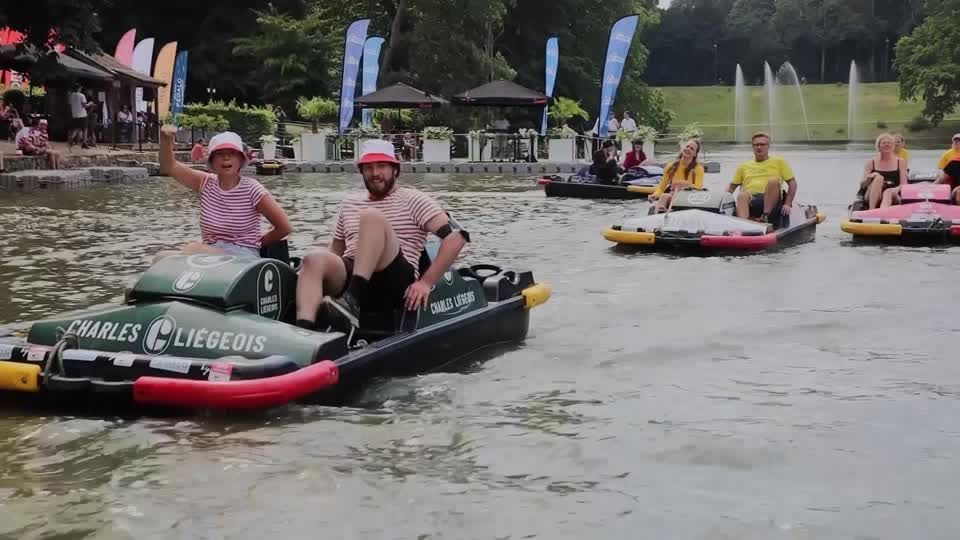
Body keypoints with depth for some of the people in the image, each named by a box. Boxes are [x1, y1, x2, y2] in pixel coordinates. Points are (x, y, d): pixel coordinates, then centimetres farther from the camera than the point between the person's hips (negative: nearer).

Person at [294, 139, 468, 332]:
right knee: (314, 259, -29)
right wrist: (327, 272, 4)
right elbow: (335, 250, 29)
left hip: (396, 283, -4)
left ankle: (352, 302, -41)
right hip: (351, 277, 4)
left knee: (372, 216, -26)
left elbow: (456, 236, -4)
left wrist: (426, 282, -14)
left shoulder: (412, 200, 7)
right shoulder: (348, 204, 23)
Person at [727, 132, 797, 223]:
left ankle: (765, 216, -37)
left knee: (773, 181, -31)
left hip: (771, 201, -1)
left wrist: (787, 204, 0)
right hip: (750, 200, 1)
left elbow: (792, 183, 15)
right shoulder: (744, 166, 27)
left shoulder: (779, 162, 20)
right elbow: (731, 186, 28)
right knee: (742, 195, -35)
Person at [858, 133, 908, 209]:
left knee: (888, 192, -36)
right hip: (871, 198, 1)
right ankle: (871, 211, -41)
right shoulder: (871, 162, 12)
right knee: (879, 177, -28)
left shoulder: (901, 162, 11)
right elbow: (862, 185, 7)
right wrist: (869, 178, -15)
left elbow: (904, 185, 4)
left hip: (893, 199, -1)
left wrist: (896, 189, -19)